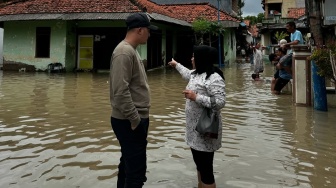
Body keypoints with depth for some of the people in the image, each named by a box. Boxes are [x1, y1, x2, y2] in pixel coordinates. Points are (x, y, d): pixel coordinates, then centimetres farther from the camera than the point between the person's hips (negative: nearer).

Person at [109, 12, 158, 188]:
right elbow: (121, 91, -25)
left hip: (133, 119, 10)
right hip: (129, 122, -10)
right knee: (137, 171, -5)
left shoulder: (131, 50, 15)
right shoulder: (124, 52, -18)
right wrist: (135, 119, -20)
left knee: (128, 165, 19)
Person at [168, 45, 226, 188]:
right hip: (195, 128, 10)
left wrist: (196, 97, -26)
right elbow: (187, 74, 35)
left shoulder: (214, 78, -19)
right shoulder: (196, 74, 11)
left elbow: (220, 102, -26)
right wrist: (176, 65, 49)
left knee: (206, 168, -3)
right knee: (199, 164, 21)